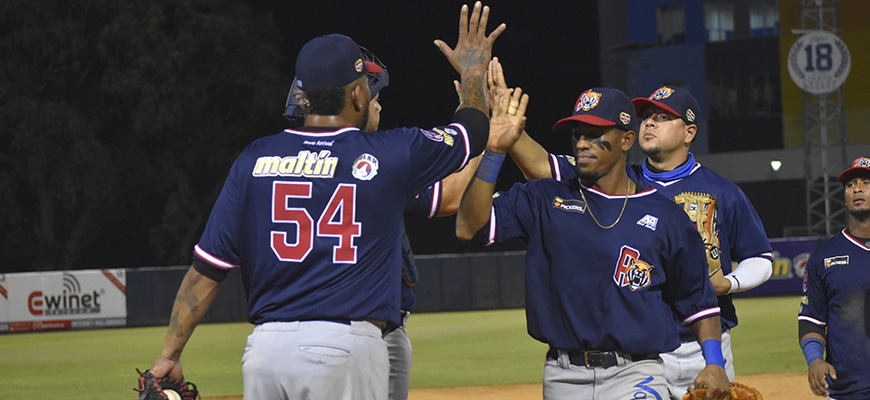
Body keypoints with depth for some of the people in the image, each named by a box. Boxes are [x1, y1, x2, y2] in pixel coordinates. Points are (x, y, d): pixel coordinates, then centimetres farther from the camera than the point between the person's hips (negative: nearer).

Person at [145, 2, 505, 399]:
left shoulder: (255, 159, 6)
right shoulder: (389, 155, 1)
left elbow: (205, 269, 3)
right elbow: (472, 130, 21)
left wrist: (170, 353, 7)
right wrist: (472, 74, 40)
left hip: (265, 347, 3)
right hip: (345, 347, -3)